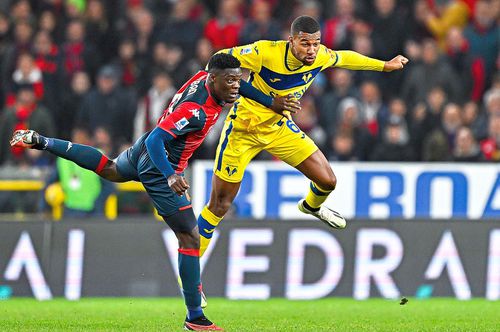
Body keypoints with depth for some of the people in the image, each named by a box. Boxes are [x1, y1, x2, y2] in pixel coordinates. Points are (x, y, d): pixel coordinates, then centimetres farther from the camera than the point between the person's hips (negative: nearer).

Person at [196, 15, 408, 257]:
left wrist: (384, 66, 19)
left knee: (327, 180, 3)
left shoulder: (320, 56, -14)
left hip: (279, 127, 5)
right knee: (219, 205, -3)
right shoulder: (265, 53, -32)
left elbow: (344, 58, 8)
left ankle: (312, 205, 41)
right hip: (242, 130, -5)